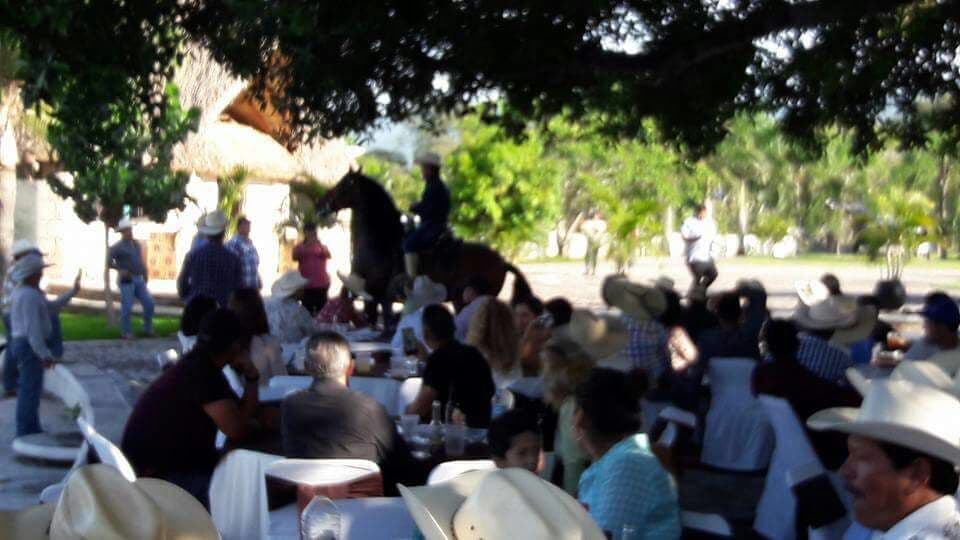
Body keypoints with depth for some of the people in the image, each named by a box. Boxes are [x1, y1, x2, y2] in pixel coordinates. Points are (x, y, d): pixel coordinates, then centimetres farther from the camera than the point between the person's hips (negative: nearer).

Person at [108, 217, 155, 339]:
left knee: (149, 303, -1)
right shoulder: (117, 247, -3)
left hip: (139, 279, 6)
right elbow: (109, 261, -13)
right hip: (126, 280, -6)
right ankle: (126, 333, 5)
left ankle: (148, 330, 11)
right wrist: (120, 270, -20)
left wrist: (145, 278, 15)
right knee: (127, 307, -6)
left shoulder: (136, 244, 15)